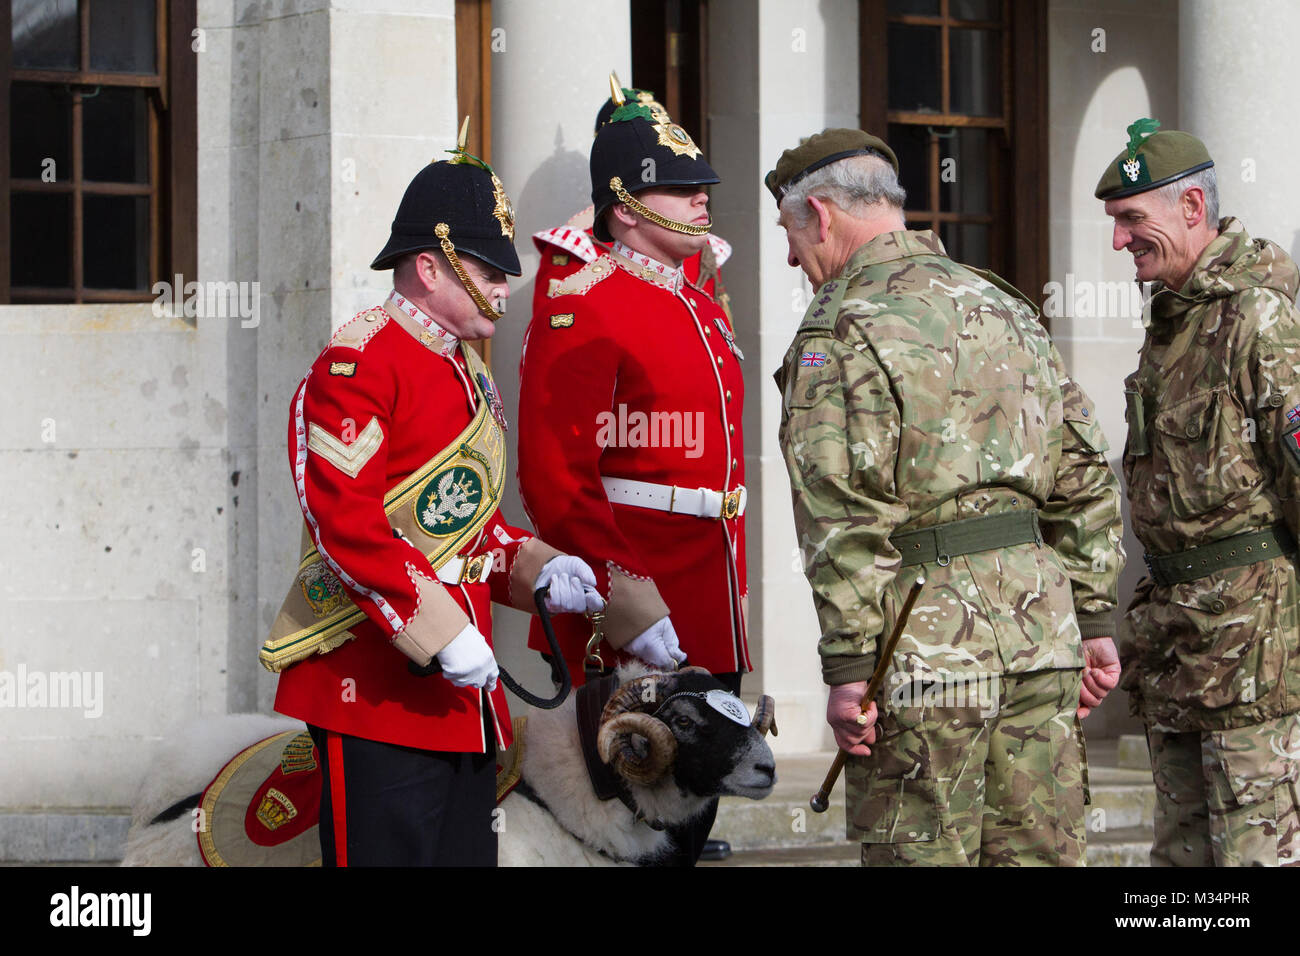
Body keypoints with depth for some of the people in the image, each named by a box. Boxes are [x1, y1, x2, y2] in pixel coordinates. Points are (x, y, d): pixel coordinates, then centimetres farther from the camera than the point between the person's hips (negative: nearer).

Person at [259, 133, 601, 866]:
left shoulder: (468, 373, 18)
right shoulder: (357, 366, -12)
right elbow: (345, 523, -20)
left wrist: (538, 569, 4)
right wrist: (441, 635, -23)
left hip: (462, 690, 10)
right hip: (380, 690, -9)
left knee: (467, 852, 11)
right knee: (385, 855, -7)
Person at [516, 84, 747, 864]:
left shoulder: (702, 310, 16)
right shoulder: (582, 310, -13)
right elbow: (555, 479, -19)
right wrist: (628, 609, -21)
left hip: (709, 626, 9)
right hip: (632, 635, -9)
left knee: (689, 826, 13)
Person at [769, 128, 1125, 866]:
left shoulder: (840, 333, -7)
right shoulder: (1003, 306, 17)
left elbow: (848, 515, -16)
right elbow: (1085, 478, 16)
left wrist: (847, 669, -15)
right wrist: (1094, 622, 18)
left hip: (925, 640, -7)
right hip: (1040, 625, 7)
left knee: (922, 855, 0)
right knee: (1039, 851, 9)